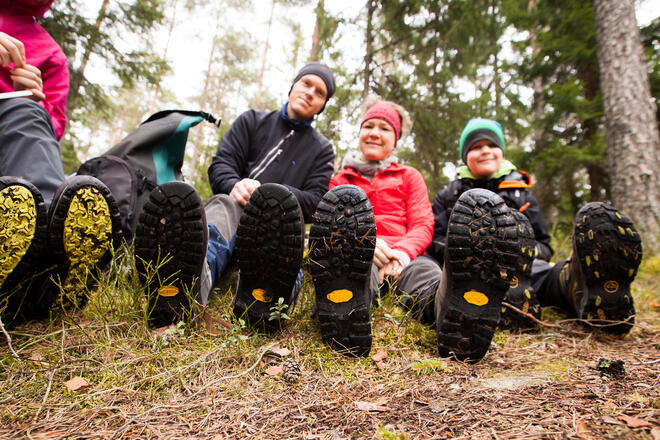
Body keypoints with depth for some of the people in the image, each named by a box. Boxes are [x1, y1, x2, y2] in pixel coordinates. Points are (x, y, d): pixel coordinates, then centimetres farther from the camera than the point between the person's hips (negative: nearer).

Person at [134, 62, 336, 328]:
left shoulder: (322, 150, 19)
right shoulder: (252, 121, 21)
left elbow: (314, 200, 4)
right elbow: (220, 164, 9)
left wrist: (271, 195, -16)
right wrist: (234, 185, -16)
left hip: (276, 217, -1)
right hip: (233, 203, 1)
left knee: (277, 199, -36)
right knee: (223, 205, -35)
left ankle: (267, 297, -68)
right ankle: (192, 284, -69)